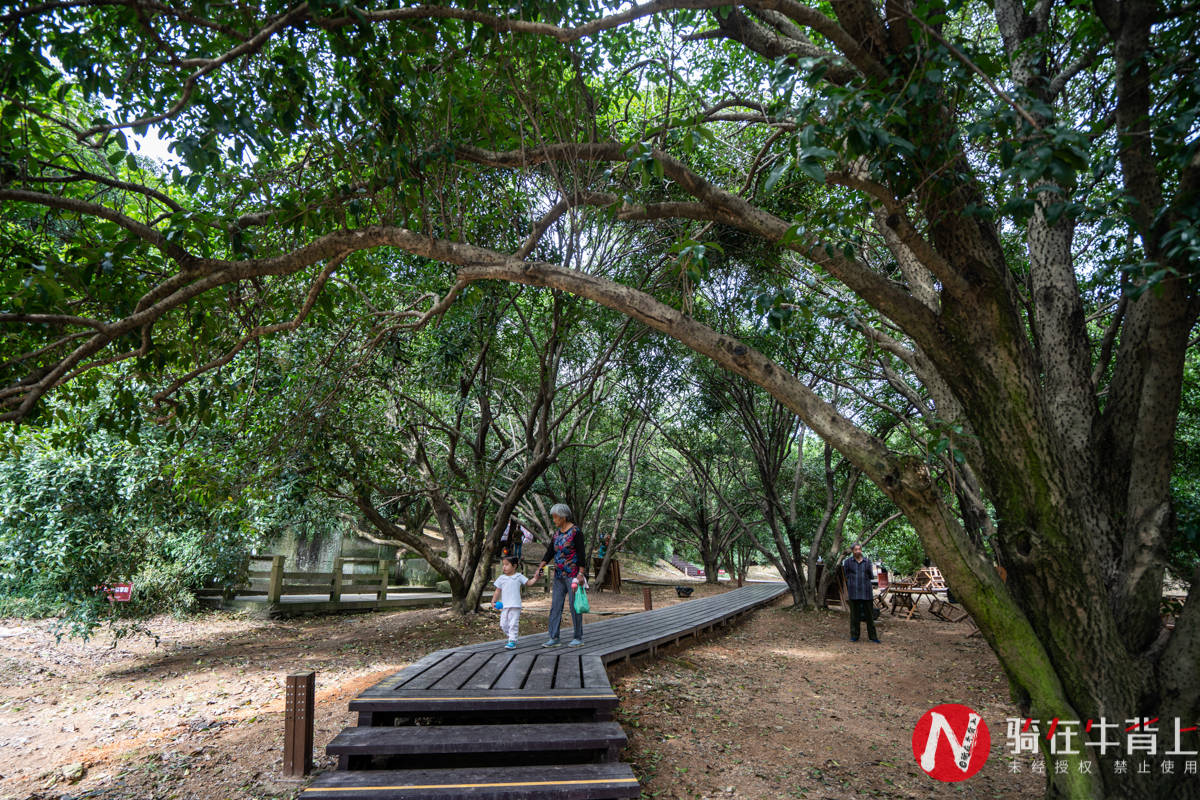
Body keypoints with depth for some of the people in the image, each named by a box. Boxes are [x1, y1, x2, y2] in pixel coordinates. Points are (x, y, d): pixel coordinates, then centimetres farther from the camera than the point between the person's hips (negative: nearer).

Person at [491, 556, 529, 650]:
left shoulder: (519, 576, 3)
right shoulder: (501, 578, 8)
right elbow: (497, 591, 12)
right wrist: (493, 601, 4)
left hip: (515, 606, -4)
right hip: (504, 606, 4)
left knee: (513, 624, -7)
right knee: (503, 625, 6)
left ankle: (512, 642, -2)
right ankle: (511, 637, 27)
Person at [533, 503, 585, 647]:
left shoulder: (575, 531, -11)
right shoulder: (557, 532, 10)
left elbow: (581, 554, -13)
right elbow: (550, 552, 10)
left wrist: (581, 573, -17)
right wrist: (540, 568, 3)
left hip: (572, 574, -7)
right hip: (559, 575, 7)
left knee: (574, 605, 0)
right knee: (555, 605, 5)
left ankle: (579, 637, 11)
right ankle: (553, 638, 8)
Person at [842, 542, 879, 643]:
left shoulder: (867, 561, 8)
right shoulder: (848, 562, 3)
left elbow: (871, 576, 11)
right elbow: (845, 576, 7)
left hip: (866, 591, 1)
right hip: (854, 592, -1)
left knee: (869, 614, 4)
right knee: (855, 614, 4)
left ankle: (872, 636, 13)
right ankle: (854, 636, 13)